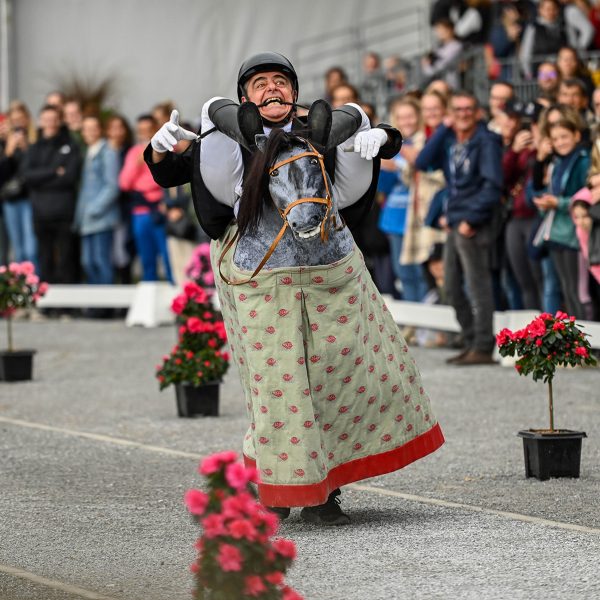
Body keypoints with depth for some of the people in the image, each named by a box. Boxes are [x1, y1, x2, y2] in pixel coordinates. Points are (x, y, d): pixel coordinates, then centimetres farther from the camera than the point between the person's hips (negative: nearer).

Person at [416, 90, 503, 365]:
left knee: (478, 286, -7)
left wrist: (471, 219, -17)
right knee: (452, 288, 13)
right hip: (454, 223, 8)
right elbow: (422, 163, 2)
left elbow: (492, 185, -14)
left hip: (473, 224, -8)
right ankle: (472, 342, 21)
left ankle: (483, 348, -6)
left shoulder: (486, 141, -7)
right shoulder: (449, 141, 14)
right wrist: (443, 128, -2)